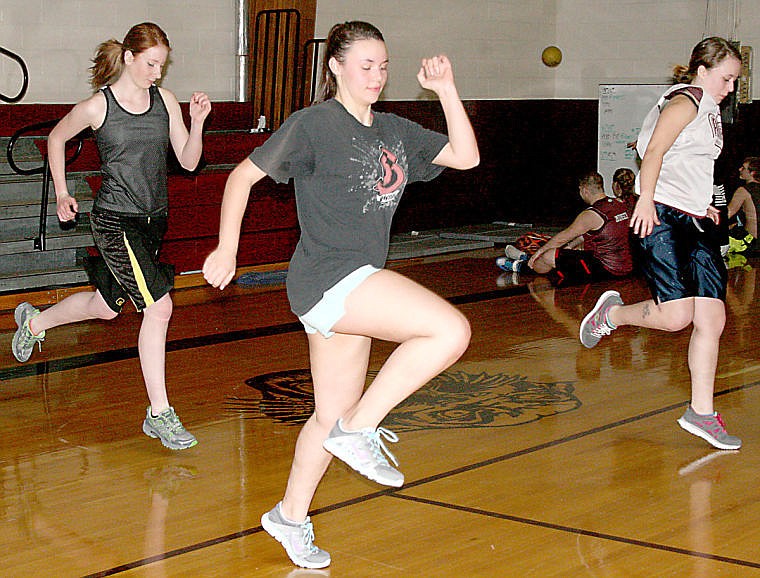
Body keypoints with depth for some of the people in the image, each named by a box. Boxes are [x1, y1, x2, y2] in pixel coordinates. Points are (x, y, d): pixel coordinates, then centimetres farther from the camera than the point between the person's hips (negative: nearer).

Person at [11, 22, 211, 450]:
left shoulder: (164, 100, 1)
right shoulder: (97, 106, -10)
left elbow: (189, 162, 2)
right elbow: (57, 138, 8)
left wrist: (197, 123, -14)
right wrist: (62, 194, 10)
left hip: (153, 220, 6)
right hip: (115, 221, -6)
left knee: (105, 305, 21)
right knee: (160, 306, -17)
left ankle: (35, 321, 50)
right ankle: (160, 414, -9)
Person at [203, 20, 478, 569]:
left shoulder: (394, 131, 15)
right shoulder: (313, 125, -5)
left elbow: (466, 156, 14)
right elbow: (244, 174, 0)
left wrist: (447, 91, 5)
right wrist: (226, 249, -3)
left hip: (358, 288, 8)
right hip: (326, 277, -8)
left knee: (332, 416, 14)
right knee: (451, 330, -22)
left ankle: (290, 517, 29)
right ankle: (359, 430, -12)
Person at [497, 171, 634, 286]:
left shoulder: (590, 215, -18)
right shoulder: (619, 204, 9)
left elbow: (561, 238, -5)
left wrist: (539, 251, 8)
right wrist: (570, 246, 26)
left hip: (606, 269, -10)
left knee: (549, 256, -4)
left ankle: (520, 265, 25)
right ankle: (527, 258, 40)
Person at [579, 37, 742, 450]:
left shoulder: (710, 112, 24)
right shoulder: (685, 102, -4)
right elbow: (654, 152, -14)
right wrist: (646, 200, -25)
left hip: (696, 223, 9)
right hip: (661, 217, -9)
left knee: (712, 318, -1)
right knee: (676, 315, -18)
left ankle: (701, 413, 3)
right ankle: (612, 313, 11)